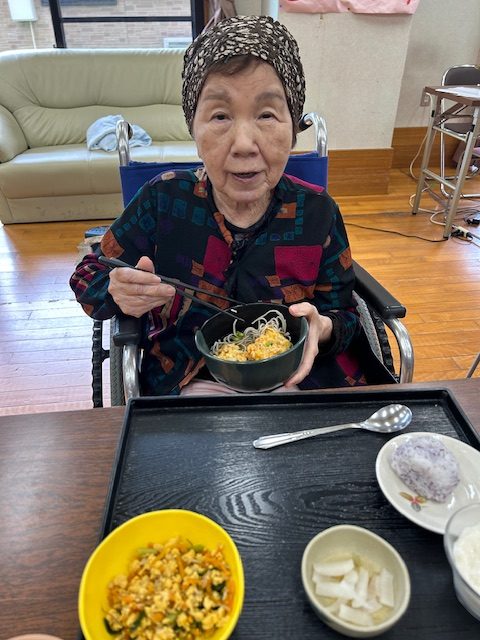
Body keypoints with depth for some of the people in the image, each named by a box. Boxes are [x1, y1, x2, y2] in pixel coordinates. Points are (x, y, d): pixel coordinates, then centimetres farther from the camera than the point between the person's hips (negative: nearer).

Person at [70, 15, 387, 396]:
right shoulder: (163, 200, -9)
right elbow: (87, 278, 2)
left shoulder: (317, 213, -9)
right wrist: (120, 295, -21)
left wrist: (323, 328, -24)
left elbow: (345, 316, 1)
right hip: (189, 383, 0)